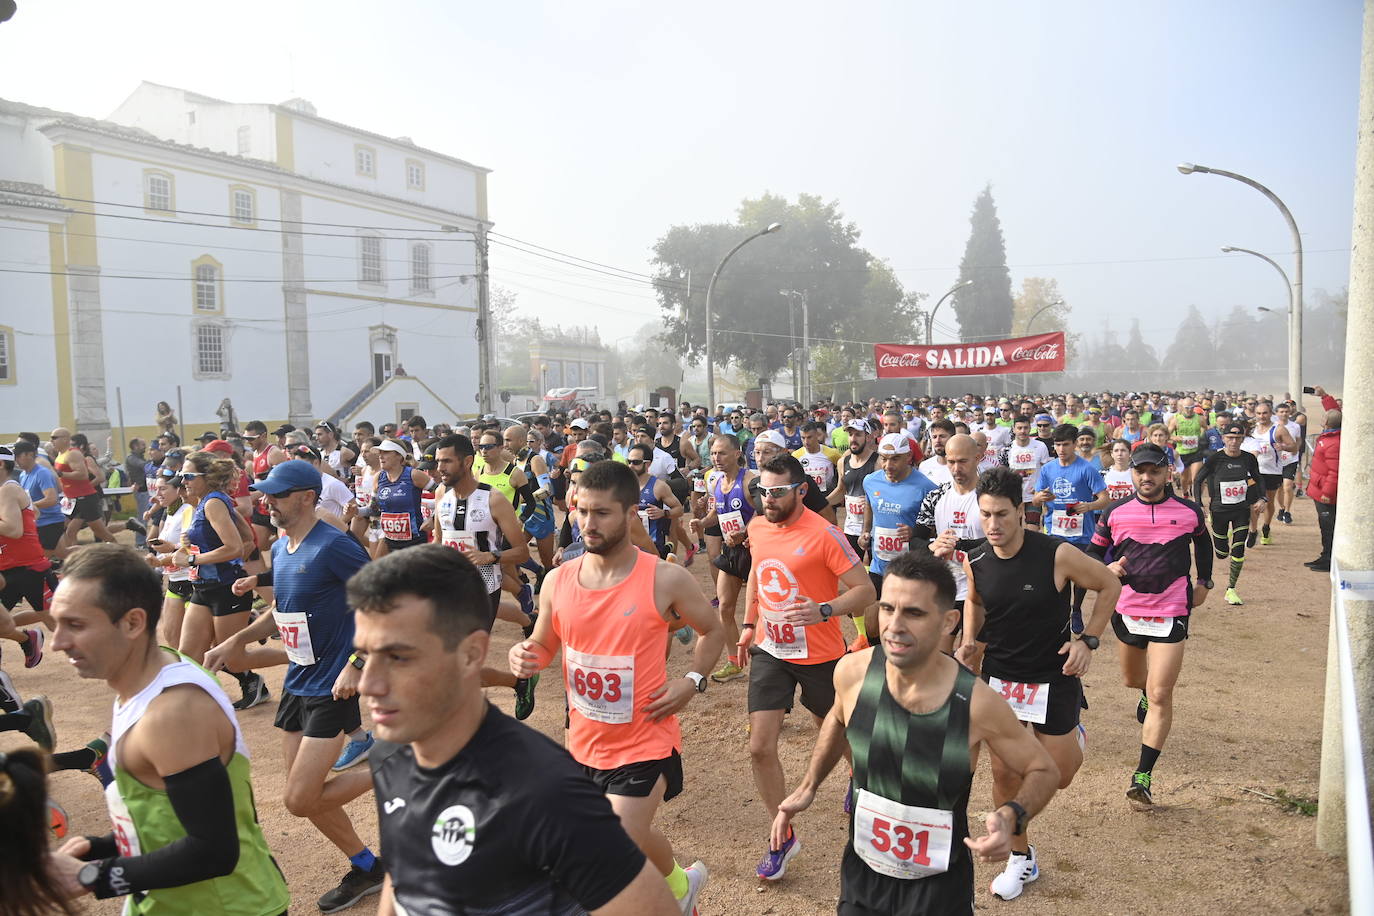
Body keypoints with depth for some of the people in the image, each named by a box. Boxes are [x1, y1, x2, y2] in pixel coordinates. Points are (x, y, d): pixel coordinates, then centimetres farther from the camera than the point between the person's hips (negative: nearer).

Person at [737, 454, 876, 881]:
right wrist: (749, 624, 16)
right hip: (770, 651, 4)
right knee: (760, 747, -3)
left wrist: (824, 610, -36)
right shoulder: (757, 527, -1)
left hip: (819, 654, -4)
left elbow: (865, 591, -20)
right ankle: (782, 836, 15)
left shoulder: (824, 534, -21)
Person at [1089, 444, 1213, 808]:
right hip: (1127, 610, 3)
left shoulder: (1189, 512, -1)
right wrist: (1107, 568, -12)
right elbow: (1093, 552, 9)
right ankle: (1148, 693, 60)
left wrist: (1204, 583, 15)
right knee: (1132, 679, 22)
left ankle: (1143, 776, -4)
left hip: (1171, 613, -2)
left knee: (1160, 696, -9)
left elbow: (1203, 542, 20)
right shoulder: (1115, 513, -1)